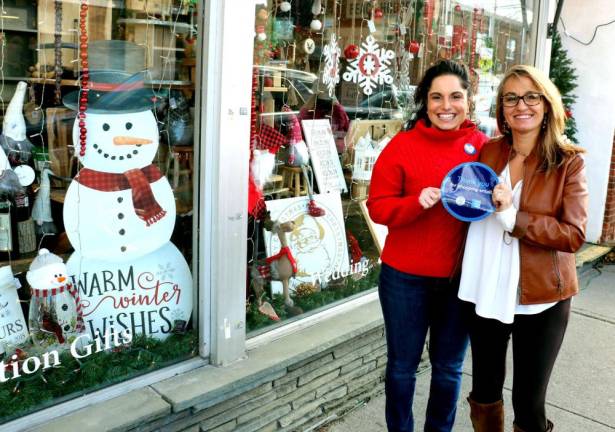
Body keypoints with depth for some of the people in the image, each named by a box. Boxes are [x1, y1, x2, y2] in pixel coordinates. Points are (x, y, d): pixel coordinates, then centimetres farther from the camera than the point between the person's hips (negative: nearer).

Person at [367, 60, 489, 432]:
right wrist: (417, 202, -25)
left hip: (462, 277, 2)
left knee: (449, 367, 18)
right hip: (406, 277, -2)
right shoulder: (402, 145, -8)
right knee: (402, 365, 13)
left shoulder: (483, 147, -1)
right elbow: (378, 206, -9)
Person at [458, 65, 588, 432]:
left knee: (529, 402, 8)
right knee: (485, 390, 19)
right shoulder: (486, 153, 3)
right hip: (484, 293, 4)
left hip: (540, 299, -3)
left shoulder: (569, 162, -7)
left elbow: (574, 235, -16)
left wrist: (512, 217, -24)